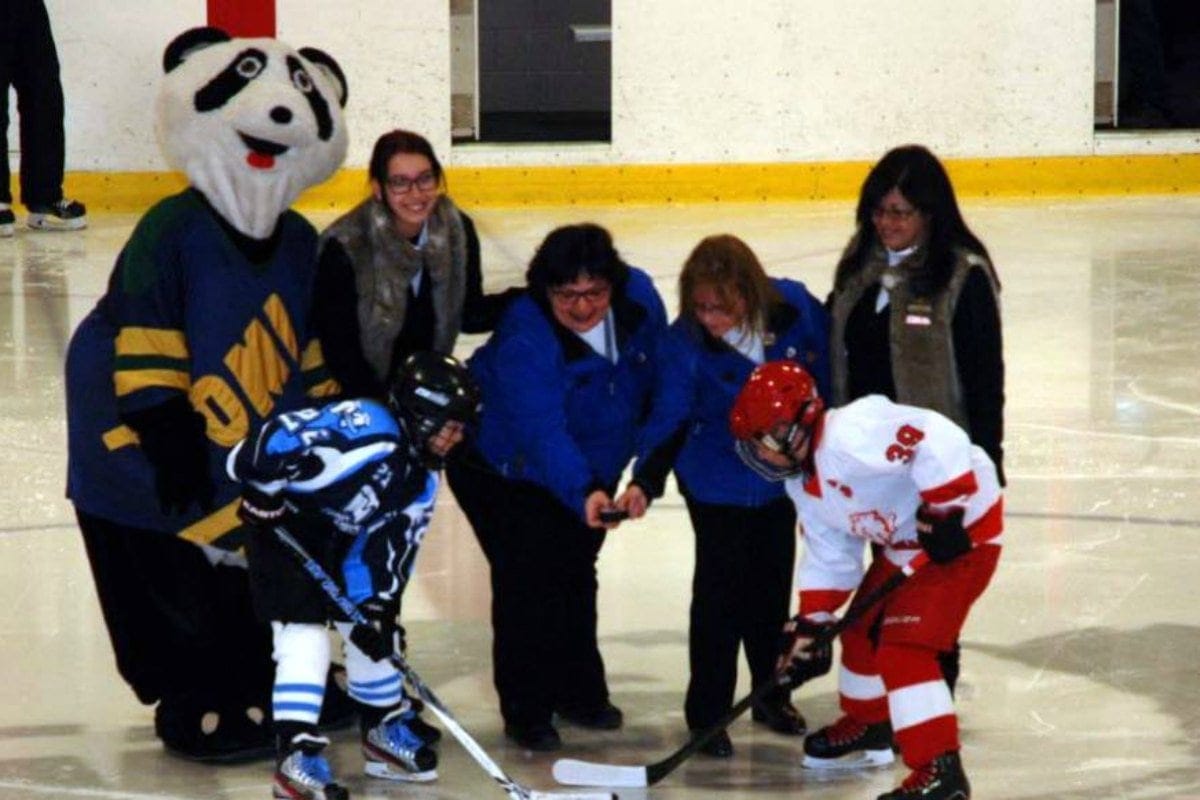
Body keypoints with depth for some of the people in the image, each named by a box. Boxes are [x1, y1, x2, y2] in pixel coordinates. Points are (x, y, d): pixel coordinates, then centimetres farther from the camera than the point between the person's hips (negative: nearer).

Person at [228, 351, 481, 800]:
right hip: (281, 525, -9)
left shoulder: (421, 482, -1)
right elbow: (279, 437, -36)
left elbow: (391, 547, 0)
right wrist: (263, 494, -25)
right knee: (305, 633, -19)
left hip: (338, 540, 9)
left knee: (373, 632, 13)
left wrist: (378, 607, -11)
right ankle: (294, 756, -21)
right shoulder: (368, 430, -31)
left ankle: (384, 730, 31)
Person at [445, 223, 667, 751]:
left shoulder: (638, 299, -19)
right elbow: (542, 430, -47)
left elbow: (658, 377, -1)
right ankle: (526, 712, 0)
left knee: (575, 572, 18)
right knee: (529, 579, -12)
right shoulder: (524, 340, -37)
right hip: (503, 468, -6)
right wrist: (583, 492, -60)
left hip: (588, 469, 6)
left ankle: (579, 693, 34)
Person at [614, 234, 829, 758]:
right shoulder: (686, 342, -22)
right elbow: (669, 420, -18)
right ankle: (706, 713, 7)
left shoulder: (795, 307, -19)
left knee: (772, 583, 16)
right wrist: (645, 483, -30)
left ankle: (772, 694, 34)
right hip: (716, 483, -3)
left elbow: (828, 373, -3)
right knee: (720, 588, -5)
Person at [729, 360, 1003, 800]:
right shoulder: (803, 483, 5)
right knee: (863, 630, 22)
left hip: (963, 531, -11)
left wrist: (944, 512, -33)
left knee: (903, 648, -18)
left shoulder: (850, 435, -28)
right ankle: (866, 727, 45)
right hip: (905, 544, 11)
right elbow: (827, 558, 11)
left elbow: (938, 439, -36)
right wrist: (811, 626, 5)